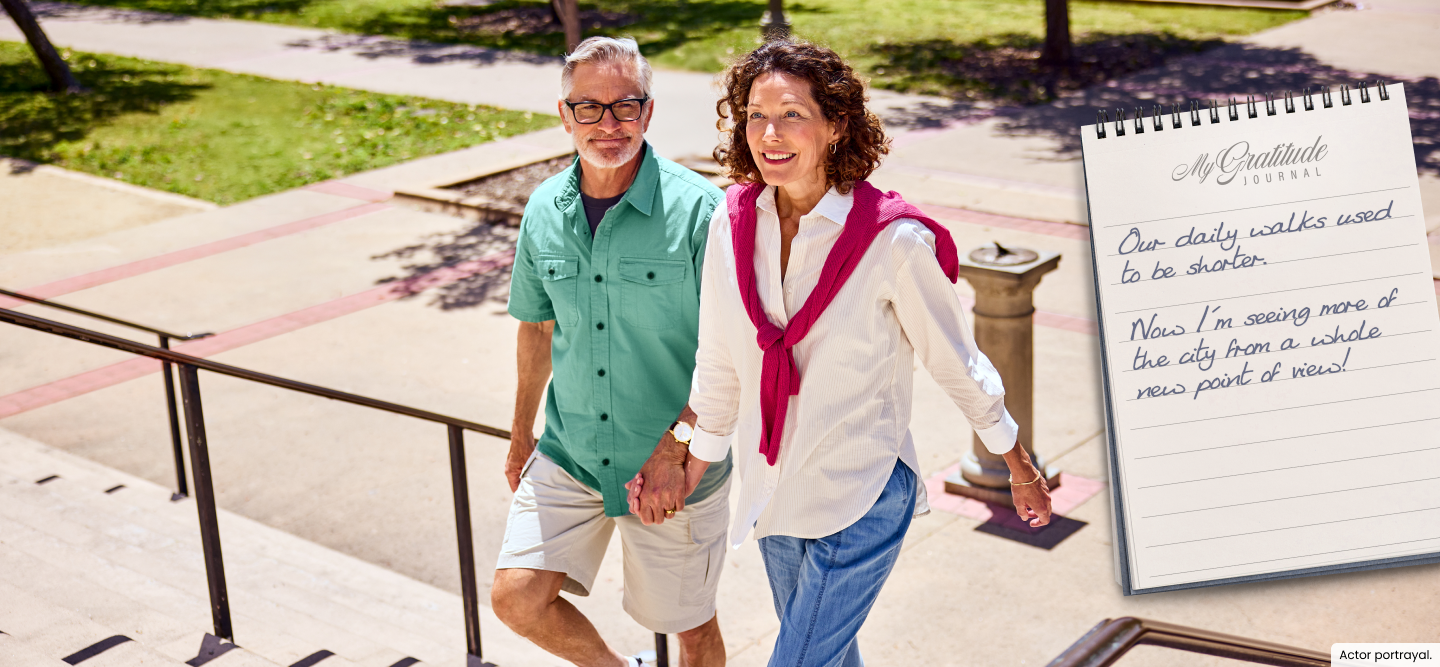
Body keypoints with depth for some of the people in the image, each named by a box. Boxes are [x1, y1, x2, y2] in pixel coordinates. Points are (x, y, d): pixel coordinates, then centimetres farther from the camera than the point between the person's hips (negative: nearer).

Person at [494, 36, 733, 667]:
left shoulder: (699, 208, -17)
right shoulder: (544, 210, -1)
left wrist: (677, 447, -22)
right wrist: (520, 436, 23)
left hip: (679, 471, -4)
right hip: (568, 452, 4)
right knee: (516, 595, -4)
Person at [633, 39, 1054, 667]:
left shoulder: (893, 239, -20)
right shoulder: (732, 222, -6)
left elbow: (956, 361, -7)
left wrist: (1020, 467, 3)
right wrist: (696, 461, 16)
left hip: (861, 502, -5)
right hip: (771, 493, 5)